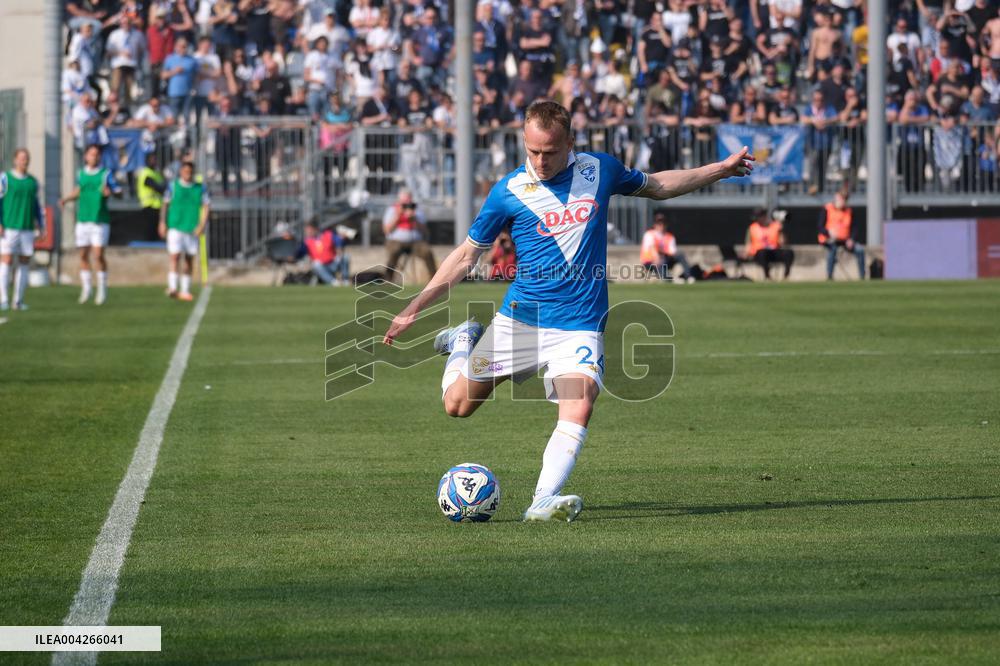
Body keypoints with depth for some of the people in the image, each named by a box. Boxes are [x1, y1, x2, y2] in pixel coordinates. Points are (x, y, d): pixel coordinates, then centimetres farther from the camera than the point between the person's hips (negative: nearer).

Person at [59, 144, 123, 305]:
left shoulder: (106, 174, -3)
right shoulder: (81, 173, 10)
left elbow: (119, 192, -5)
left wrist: (110, 192, -26)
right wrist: (67, 199, 12)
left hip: (100, 221, -4)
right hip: (83, 220, 4)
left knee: (98, 255, -9)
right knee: (83, 255, 5)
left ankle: (102, 289, 4)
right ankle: (86, 288, 17)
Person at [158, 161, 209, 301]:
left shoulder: (201, 188, 4)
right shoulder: (173, 186, 2)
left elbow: (205, 207, 1)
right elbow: (165, 204, 8)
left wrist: (202, 224, -12)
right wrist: (163, 222, 1)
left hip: (192, 230, 2)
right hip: (175, 227, -2)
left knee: (189, 261, 7)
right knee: (175, 257, -14)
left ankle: (185, 291, 16)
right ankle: (172, 287, -21)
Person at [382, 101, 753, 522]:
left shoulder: (599, 170, 2)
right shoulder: (509, 191, -4)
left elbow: (656, 186, 22)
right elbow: (467, 255, 5)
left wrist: (723, 169, 22)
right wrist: (415, 308, 1)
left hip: (579, 325, 0)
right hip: (519, 319, 0)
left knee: (579, 407, -24)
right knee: (457, 404, 5)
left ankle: (544, 501, -30)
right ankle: (463, 342, 36)